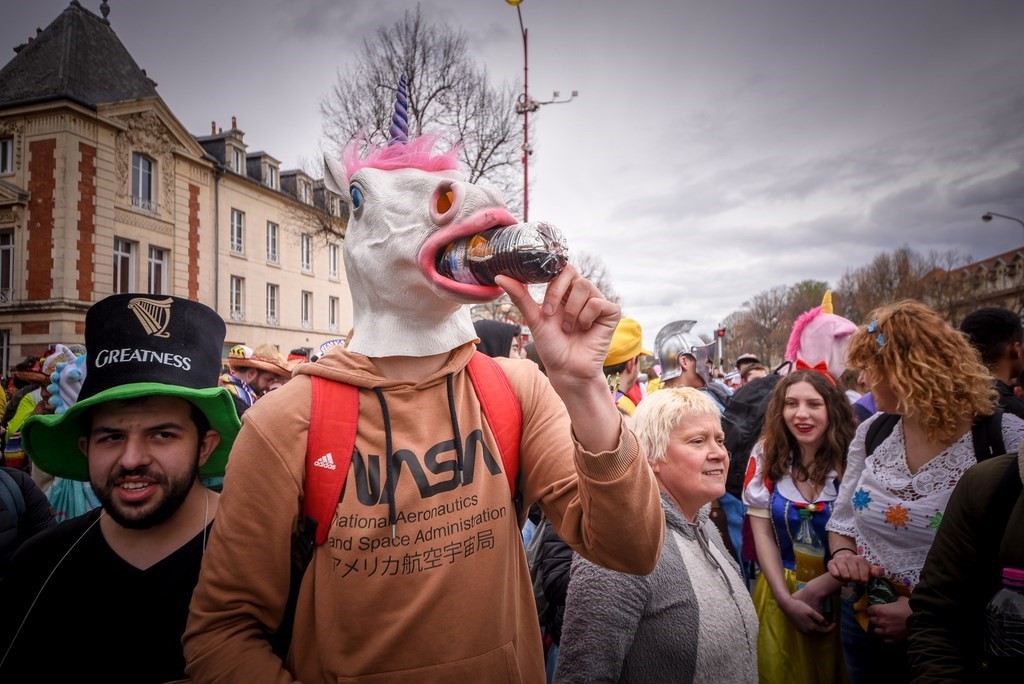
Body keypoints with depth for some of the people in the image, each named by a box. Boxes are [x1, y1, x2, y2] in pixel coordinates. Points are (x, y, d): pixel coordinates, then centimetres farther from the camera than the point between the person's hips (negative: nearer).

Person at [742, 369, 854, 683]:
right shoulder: (766, 455, -6)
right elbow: (762, 533, -4)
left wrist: (816, 590, -16)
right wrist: (785, 599, -12)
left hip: (842, 595, -2)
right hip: (780, 593, 2)